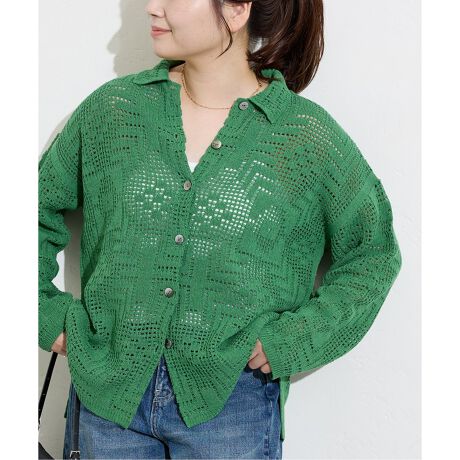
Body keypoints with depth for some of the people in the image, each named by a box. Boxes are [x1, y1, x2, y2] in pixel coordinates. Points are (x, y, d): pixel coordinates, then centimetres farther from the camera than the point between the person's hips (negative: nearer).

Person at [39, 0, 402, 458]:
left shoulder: (310, 137, -7)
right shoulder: (111, 108, -1)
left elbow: (374, 253, 4)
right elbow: (42, 203, 12)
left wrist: (297, 338, -7)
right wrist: (46, 313, 4)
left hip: (233, 401, -2)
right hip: (107, 386, 3)